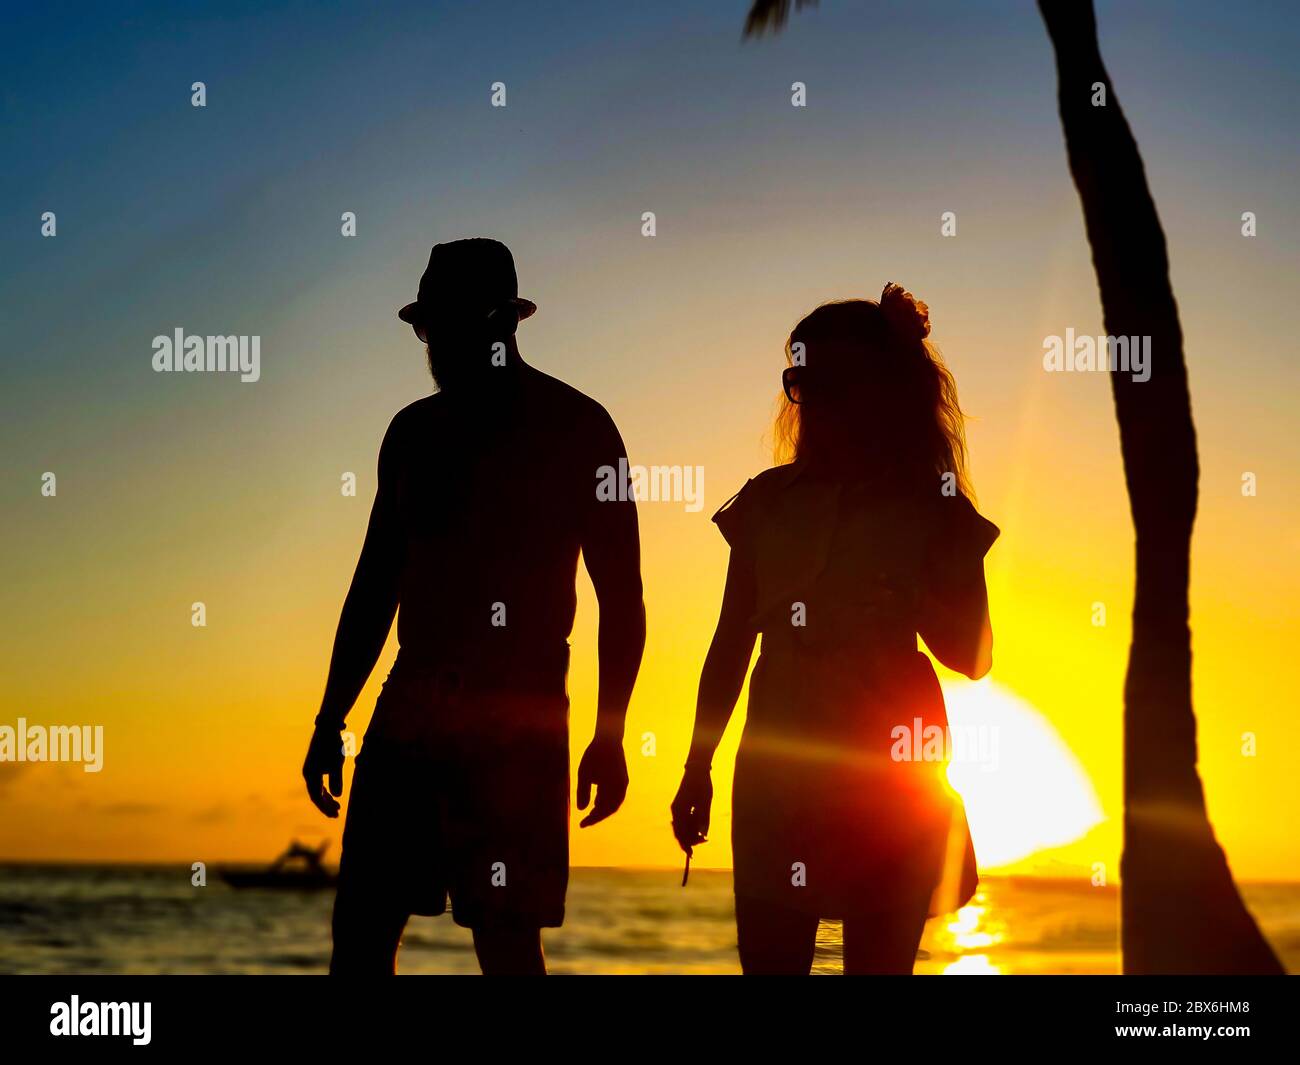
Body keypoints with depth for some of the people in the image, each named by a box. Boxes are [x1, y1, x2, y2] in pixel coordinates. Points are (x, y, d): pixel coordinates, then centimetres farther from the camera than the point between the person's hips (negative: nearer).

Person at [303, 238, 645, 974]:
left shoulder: (576, 428, 0)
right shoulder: (415, 432, 15)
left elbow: (621, 592, -2)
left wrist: (611, 734, -10)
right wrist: (331, 721, 16)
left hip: (519, 718, -5)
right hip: (411, 709, 5)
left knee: (506, 935, -7)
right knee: (360, 922, 0)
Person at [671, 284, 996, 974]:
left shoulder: (930, 512, 4)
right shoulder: (768, 502, 10)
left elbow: (972, 657, 6)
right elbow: (731, 643, 14)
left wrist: (904, 603, -12)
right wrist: (697, 768, 13)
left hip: (891, 777, -2)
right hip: (776, 769, 2)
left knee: (879, 957, 1)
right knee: (767, 956, -2)